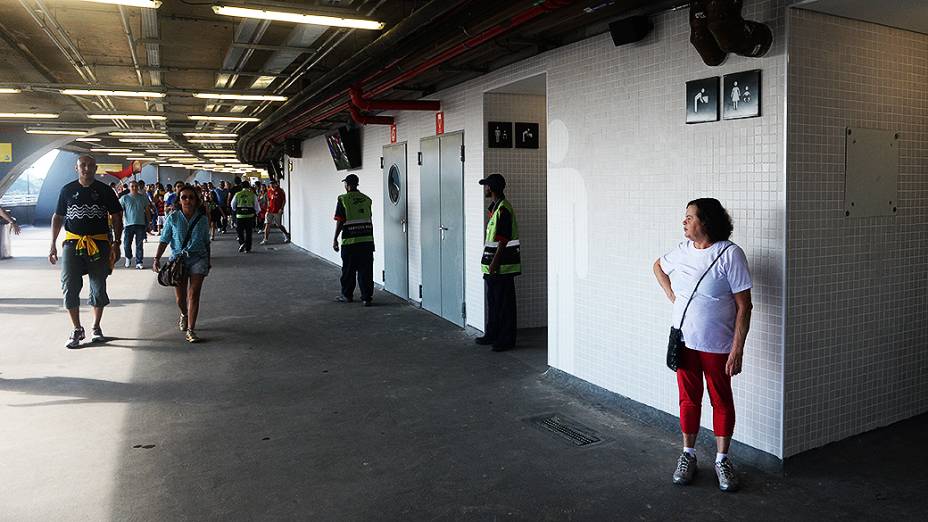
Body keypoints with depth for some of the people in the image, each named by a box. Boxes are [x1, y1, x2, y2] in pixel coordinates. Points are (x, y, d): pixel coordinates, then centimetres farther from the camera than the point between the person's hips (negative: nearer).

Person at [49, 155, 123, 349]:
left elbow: (116, 217, 4)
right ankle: (77, 330, 8)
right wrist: (53, 244, 7)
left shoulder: (105, 190, 3)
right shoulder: (67, 190, 7)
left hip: (99, 244, -1)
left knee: (99, 287, 5)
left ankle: (96, 327, 21)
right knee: (70, 287, -4)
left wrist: (116, 243, -4)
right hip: (72, 244, 1)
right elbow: (57, 217, 12)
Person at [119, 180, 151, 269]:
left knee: (139, 245, 2)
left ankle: (138, 263, 8)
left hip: (140, 224, 1)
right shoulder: (124, 198, 3)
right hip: (128, 224, -1)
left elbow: (147, 211, 13)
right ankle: (128, 258, 26)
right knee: (126, 245, 1)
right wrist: (120, 223, -9)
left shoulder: (143, 197, 8)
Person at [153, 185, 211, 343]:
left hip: (198, 259, 0)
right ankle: (184, 314, 43)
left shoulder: (202, 219, 2)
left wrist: (208, 263, 15)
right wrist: (157, 258, -10)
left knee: (193, 295, -9)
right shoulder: (173, 218, -1)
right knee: (180, 297, 8)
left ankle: (191, 330, -3)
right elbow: (164, 240, 0)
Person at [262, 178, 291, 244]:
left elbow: (284, 200, -5)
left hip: (278, 211, -4)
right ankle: (265, 240, 0)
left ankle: (287, 235, 27)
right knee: (267, 225, -3)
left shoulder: (280, 190, -5)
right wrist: (268, 207, 10)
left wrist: (281, 208, -13)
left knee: (279, 225, 3)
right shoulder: (269, 191, 10)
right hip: (270, 211, 4)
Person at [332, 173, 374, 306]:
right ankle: (367, 297, 3)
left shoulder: (343, 199, -6)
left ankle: (347, 295, 24)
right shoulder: (366, 199, 6)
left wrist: (335, 239, -1)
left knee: (348, 270, 11)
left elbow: (340, 221, -7)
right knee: (366, 269, 5)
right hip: (367, 239, 3)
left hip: (350, 240, -3)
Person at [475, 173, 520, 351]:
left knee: (504, 303, -3)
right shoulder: (494, 207, 15)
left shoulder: (503, 209, -17)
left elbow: (504, 240, -20)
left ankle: (506, 339, 4)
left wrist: (494, 263, -21)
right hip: (493, 265, 10)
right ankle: (492, 334, 26)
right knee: (492, 301, 16)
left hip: (502, 265, -10)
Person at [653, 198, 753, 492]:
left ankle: (722, 459, 25)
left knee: (722, 401, 10)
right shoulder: (683, 250, 1)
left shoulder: (730, 254, -14)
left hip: (717, 346, -4)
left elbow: (744, 306, -14)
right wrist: (671, 295, 9)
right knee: (689, 399, 14)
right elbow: (658, 266, 25)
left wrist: (737, 349, -17)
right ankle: (688, 455, 28)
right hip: (684, 341, 4)